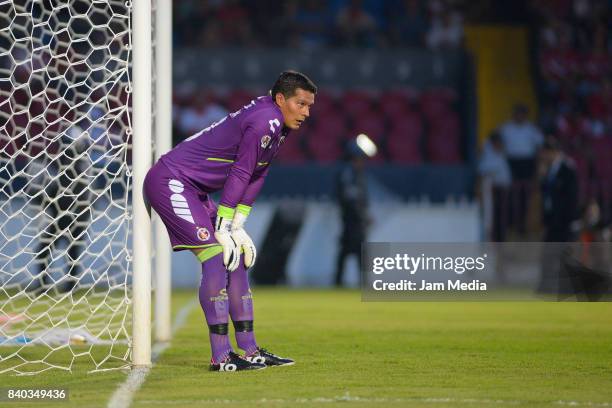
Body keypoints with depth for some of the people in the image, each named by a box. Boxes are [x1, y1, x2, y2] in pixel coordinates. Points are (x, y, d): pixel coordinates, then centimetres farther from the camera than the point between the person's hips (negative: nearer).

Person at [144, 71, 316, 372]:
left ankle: (249, 350, 13)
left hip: (194, 191, 10)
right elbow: (240, 174, -19)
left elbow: (257, 175, 12)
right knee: (217, 256, -17)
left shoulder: (278, 124, 10)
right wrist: (223, 228, -15)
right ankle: (221, 357, -18)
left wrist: (237, 226, 7)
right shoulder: (265, 121, -21)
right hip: (170, 181, -10)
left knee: (236, 258, 9)